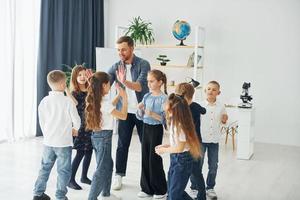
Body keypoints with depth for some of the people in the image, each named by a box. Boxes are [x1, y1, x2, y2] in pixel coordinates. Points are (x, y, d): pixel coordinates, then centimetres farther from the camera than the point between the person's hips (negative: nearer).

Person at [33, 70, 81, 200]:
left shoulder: (44, 101, -2)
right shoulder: (68, 101, -14)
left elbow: (42, 121, 6)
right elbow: (77, 121, -6)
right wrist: (75, 129, 16)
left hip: (48, 141, 5)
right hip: (64, 142, -4)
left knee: (45, 167, 18)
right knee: (63, 171, 7)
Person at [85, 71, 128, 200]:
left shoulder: (95, 100, 4)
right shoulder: (104, 102, -21)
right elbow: (123, 116, -12)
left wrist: (118, 95, 21)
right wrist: (125, 99, -2)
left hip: (96, 135, 9)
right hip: (104, 137, -9)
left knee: (108, 165, 22)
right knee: (102, 169, -1)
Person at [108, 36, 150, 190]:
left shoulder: (143, 64, -12)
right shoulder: (116, 67, 0)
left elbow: (140, 86, -26)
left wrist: (125, 82, -44)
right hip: (125, 112, 2)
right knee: (122, 145, 7)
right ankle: (118, 175, 18)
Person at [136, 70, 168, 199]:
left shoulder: (163, 98, -12)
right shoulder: (146, 96, 7)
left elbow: (165, 118, -17)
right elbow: (140, 117, 10)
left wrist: (153, 114, -28)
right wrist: (140, 109, -9)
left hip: (156, 129, -6)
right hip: (146, 128, 6)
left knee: (154, 159, 0)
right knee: (145, 158, 10)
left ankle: (160, 190, 16)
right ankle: (147, 188, 22)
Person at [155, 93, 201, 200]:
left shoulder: (180, 125, -23)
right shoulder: (175, 121, 4)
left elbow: (180, 148, -20)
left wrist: (163, 150, -8)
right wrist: (165, 146, 4)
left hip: (182, 160, -9)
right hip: (175, 159, 9)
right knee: (171, 190, 19)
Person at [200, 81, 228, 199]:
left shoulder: (221, 106, 0)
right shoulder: (200, 106, -8)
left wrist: (224, 119, -7)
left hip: (214, 140, 2)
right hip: (200, 139, -2)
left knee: (213, 166, 10)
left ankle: (210, 187, 27)